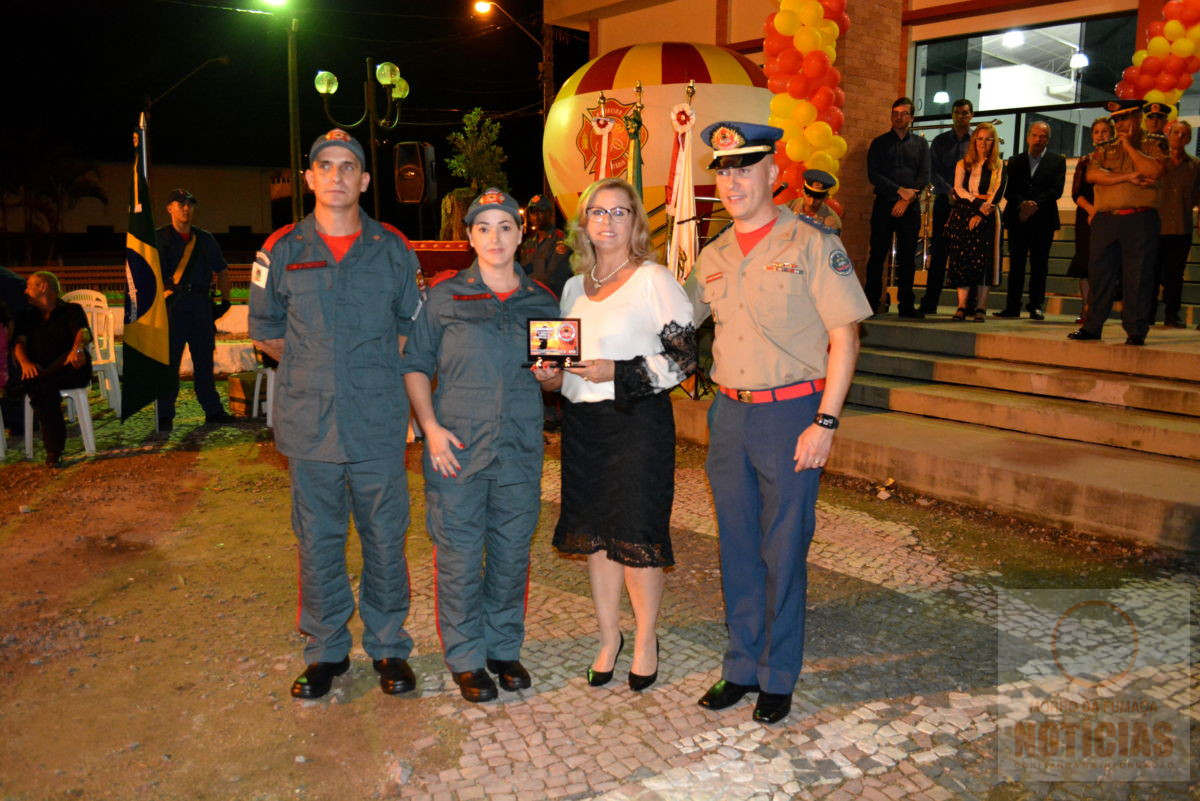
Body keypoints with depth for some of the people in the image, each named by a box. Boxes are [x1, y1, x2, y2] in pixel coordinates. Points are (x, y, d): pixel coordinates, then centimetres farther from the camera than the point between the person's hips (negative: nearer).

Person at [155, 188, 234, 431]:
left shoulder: (205, 239, 14)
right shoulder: (159, 238, 3)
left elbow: (222, 271, 20)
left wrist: (225, 300, 12)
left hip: (200, 304, 3)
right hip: (172, 303, -3)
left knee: (204, 359, 10)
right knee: (169, 360, -2)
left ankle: (213, 410, 17)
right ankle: (165, 415, 5)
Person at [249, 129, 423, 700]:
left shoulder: (393, 249, 5)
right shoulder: (282, 251, 4)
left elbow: (412, 328, 13)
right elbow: (266, 332, 13)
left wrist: (377, 372, 5)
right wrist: (315, 371, 9)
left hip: (380, 424, 0)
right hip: (309, 425, 1)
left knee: (385, 540, 7)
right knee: (318, 543, 9)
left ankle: (388, 648, 24)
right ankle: (326, 652, 25)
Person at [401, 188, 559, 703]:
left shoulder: (541, 301, 8)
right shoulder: (445, 294, 1)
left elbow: (556, 373, 18)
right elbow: (416, 365, 2)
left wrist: (551, 373, -6)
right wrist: (431, 427, -9)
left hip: (521, 448, 3)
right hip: (457, 447, -2)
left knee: (512, 553, 11)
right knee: (459, 555, 3)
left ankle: (505, 648, 29)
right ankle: (465, 658, 20)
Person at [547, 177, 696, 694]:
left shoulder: (654, 280, -6)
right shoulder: (575, 286, 14)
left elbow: (684, 357, -10)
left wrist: (617, 374, -19)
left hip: (637, 420, -6)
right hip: (582, 421, 6)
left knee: (636, 534, -1)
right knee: (594, 532, 11)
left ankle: (646, 640, 19)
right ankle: (608, 637, 27)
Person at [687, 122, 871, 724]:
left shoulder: (811, 244, -6)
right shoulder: (713, 257, 10)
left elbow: (844, 337, -8)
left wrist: (825, 423, -15)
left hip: (791, 413, -5)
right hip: (729, 413, 5)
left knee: (784, 553, 4)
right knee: (737, 550, 12)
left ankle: (778, 679, 20)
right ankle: (742, 668, 28)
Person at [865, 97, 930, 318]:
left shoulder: (920, 144, 13)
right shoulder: (879, 143, 9)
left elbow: (925, 175, 4)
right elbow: (873, 174, -2)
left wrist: (907, 199, -10)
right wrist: (900, 190, -12)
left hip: (910, 207, 1)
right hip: (884, 205, -1)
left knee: (908, 257, 1)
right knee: (878, 254, -5)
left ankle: (906, 305, 4)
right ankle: (871, 302, -2)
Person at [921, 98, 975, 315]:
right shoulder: (940, 141, 12)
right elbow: (934, 172, 4)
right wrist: (948, 190, -13)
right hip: (945, 201, 1)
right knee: (938, 252, 0)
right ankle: (929, 303, 2)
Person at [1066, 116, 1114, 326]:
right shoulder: (1084, 162, 13)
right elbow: (1076, 193, 5)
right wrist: (1091, 209, -12)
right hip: (1086, 215, 3)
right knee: (1085, 260, -1)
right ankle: (1086, 309, 3)